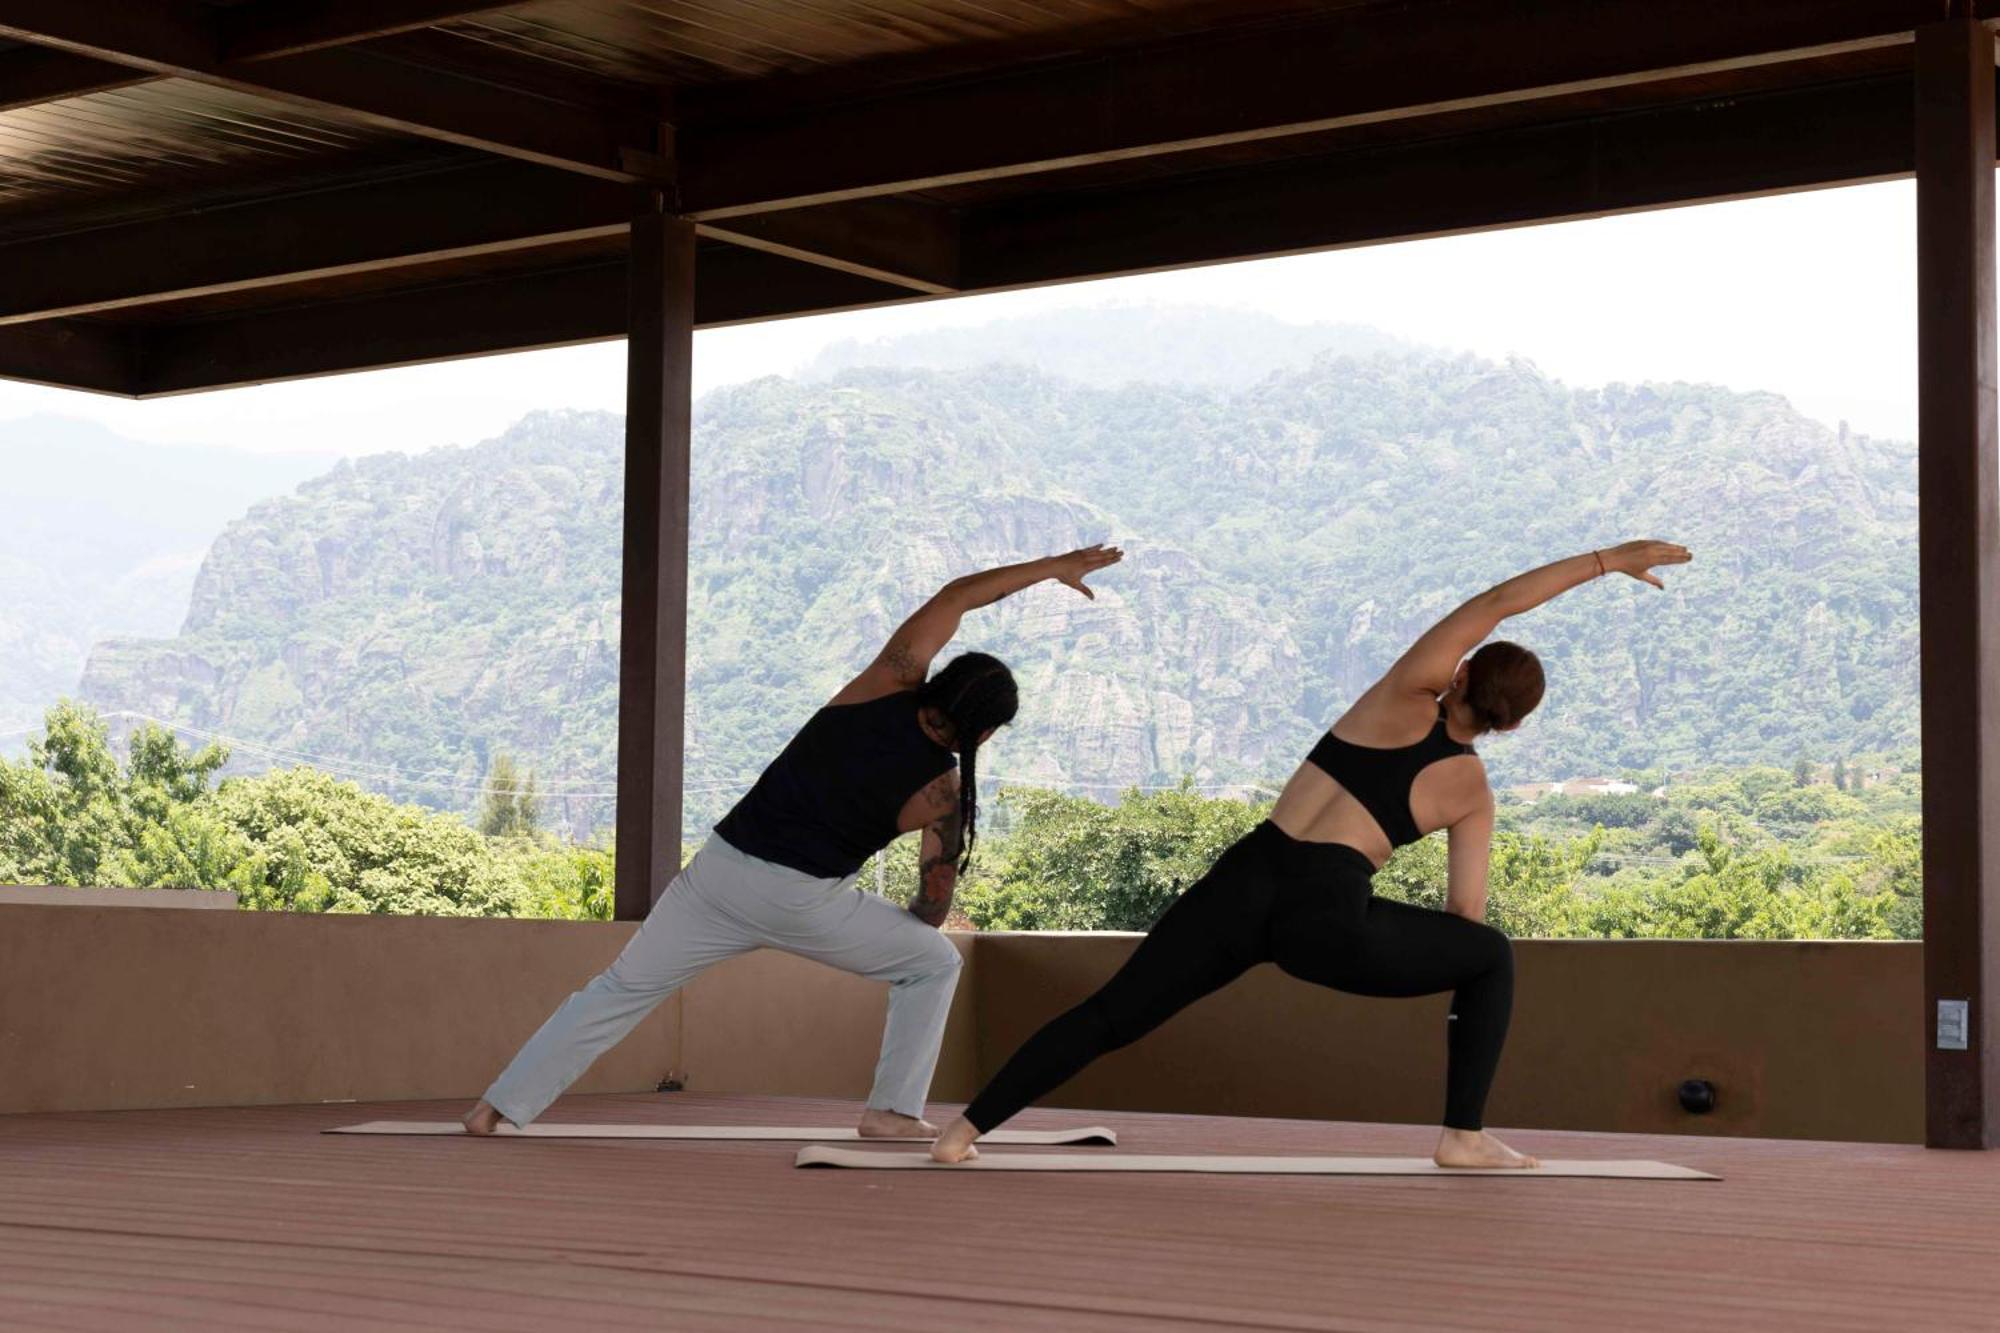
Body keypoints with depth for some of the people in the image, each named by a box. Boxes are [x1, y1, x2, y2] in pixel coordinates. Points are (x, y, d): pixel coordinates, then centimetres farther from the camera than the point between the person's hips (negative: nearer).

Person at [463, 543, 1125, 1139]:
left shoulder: (885, 688, 0)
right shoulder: (942, 792, -5)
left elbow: (952, 598, 10)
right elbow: (935, 894, 7)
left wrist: (1052, 566, 18)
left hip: (721, 866, 4)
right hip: (802, 899, -4)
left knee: (621, 988, 16)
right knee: (934, 964, 18)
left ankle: (499, 1106, 13)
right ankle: (892, 1111, 13)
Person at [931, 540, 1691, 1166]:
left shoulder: (1406, 696, 13)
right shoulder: (1472, 790, 11)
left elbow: (1492, 603, 10)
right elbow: (1466, 911, 11)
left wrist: (1607, 560, 10)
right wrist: (1442, 977, 31)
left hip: (1245, 884, 2)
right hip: (1327, 917, -2)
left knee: (1110, 1016, 13)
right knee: (1492, 957, 21)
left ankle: (967, 1128, 4)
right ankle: (1465, 1135, 15)